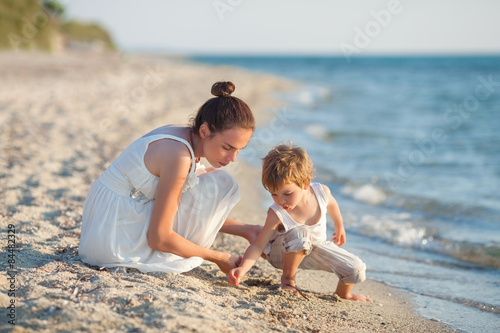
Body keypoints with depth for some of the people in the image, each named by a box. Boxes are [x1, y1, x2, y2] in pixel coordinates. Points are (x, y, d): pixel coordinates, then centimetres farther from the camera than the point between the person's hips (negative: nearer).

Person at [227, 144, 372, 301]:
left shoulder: (321, 192, -23)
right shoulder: (277, 214, -33)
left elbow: (331, 204, 2)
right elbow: (258, 245, -31)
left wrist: (339, 226, 21)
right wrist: (242, 268, -49)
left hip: (313, 249, 4)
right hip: (283, 253, -4)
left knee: (357, 269, -10)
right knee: (299, 234, -40)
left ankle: (343, 293, 26)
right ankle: (288, 278, -13)